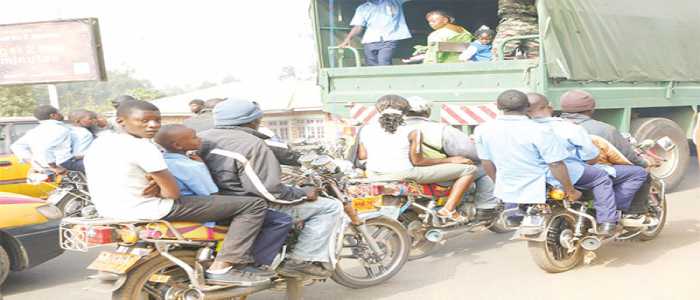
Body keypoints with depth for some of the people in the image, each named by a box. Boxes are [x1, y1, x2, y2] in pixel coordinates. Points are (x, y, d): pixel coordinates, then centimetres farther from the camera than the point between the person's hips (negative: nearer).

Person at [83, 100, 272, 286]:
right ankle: (223, 267, -14)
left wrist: (155, 185, -1)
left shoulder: (98, 144, 9)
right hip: (151, 211, -9)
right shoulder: (142, 147, -19)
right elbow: (173, 192, -18)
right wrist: (158, 189, 3)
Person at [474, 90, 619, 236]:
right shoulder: (540, 131, -25)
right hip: (547, 180, -3)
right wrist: (571, 191, -6)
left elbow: (487, 163, 0)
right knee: (601, 178, 16)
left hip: (512, 189, 4)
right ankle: (606, 224, 13)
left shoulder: (482, 130, -12)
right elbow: (556, 165, -21)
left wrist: (500, 185, 15)